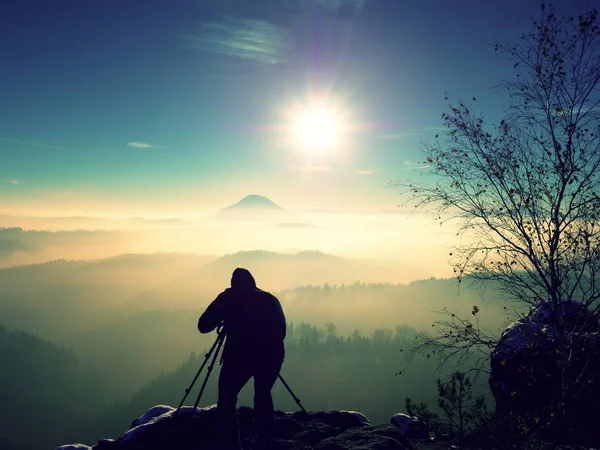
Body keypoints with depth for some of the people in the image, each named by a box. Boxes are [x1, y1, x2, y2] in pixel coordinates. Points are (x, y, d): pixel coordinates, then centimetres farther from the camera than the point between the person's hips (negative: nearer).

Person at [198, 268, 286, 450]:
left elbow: (203, 326, 10)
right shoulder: (270, 299, 19)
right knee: (263, 396, 25)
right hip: (271, 356, 4)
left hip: (240, 356, -3)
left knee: (226, 400, 12)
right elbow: (281, 330, 20)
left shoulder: (228, 298, 11)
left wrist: (223, 318, 28)